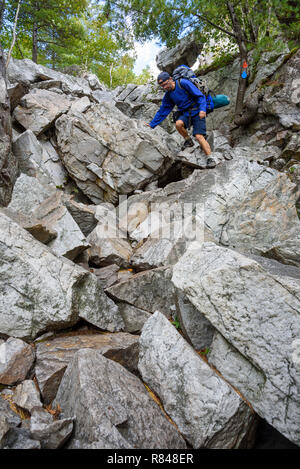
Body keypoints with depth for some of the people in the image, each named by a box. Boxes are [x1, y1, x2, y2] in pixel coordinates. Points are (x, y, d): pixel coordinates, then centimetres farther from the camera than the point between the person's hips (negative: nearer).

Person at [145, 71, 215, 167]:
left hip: (196, 112, -5)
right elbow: (162, 111, 12)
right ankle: (188, 141, -1)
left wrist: (202, 109, -29)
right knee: (178, 123, -28)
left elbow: (200, 96, -14)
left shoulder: (183, 83, -13)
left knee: (199, 136, -21)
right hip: (184, 113, 5)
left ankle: (210, 159, -12)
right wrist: (152, 124, 9)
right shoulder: (168, 95, 5)